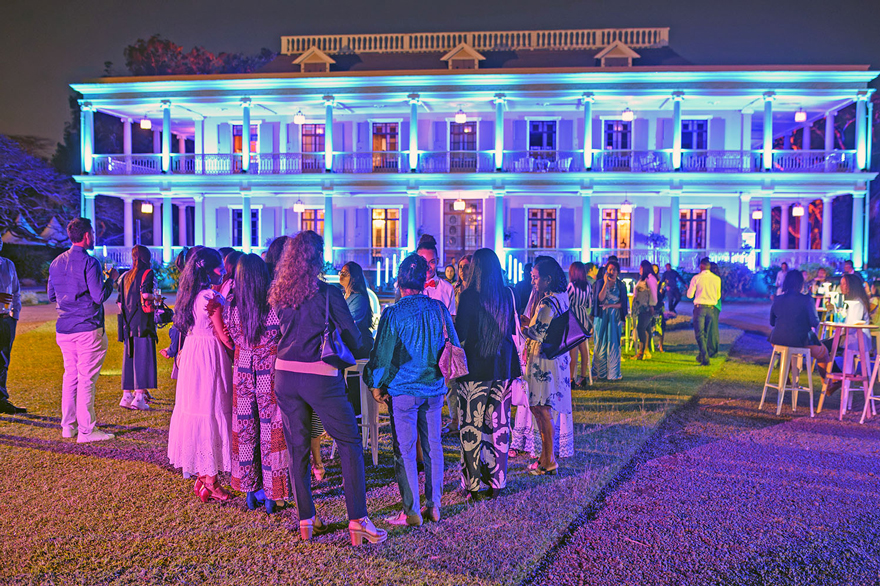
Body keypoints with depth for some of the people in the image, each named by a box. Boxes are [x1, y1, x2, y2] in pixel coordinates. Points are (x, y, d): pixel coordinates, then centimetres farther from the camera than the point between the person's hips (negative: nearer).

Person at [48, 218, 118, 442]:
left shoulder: (56, 263, 12)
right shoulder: (89, 263, -13)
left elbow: (51, 296, 20)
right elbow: (100, 296, -15)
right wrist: (111, 279, 0)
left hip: (63, 329, 7)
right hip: (88, 329, -7)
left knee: (70, 375, 15)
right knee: (86, 378, -3)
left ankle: (68, 426, 22)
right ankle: (86, 430, 0)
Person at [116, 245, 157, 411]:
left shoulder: (125, 276, 15)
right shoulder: (148, 273, -4)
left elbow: (119, 301, 14)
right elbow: (146, 295, -18)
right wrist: (155, 300, 0)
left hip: (128, 323, 6)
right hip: (143, 323, -6)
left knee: (129, 358, 11)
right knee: (143, 357, -4)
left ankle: (127, 395, 13)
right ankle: (139, 396, -7)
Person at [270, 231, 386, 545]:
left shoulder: (279, 294, 6)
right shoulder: (328, 293, -9)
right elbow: (353, 336, -3)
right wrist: (346, 348, 18)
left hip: (285, 374, 5)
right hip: (321, 376, -5)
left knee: (297, 448, 13)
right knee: (350, 443, 5)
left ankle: (306, 520, 20)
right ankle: (358, 521, 2)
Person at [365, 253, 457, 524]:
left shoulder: (393, 314, -12)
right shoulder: (439, 309, 0)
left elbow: (382, 353, -8)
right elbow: (454, 347, 9)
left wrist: (377, 385, 6)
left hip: (403, 390, -4)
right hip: (434, 389, 4)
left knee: (405, 451, 4)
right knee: (433, 447, 13)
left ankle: (412, 512, 8)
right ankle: (433, 506, 21)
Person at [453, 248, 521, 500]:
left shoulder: (469, 297, -11)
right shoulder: (507, 295, 4)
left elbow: (460, 335, -10)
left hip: (475, 368, -5)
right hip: (503, 367, 5)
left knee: (472, 425, 4)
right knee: (499, 424, 11)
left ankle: (473, 485, 8)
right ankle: (497, 482, 18)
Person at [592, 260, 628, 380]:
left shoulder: (621, 285, 5)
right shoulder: (600, 283, 2)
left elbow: (623, 303, 1)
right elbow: (600, 298, -13)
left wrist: (610, 305, -12)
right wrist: (606, 283, -16)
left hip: (615, 317, 1)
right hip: (602, 317, -1)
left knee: (613, 344, 0)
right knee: (600, 343, 1)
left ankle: (613, 373, 6)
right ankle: (599, 372, 8)